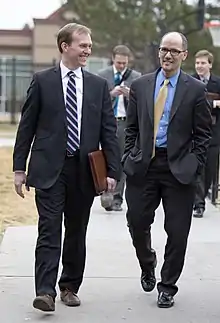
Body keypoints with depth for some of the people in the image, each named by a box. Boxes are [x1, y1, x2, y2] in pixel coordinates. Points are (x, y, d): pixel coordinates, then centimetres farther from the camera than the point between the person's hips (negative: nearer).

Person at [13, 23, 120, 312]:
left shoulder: (99, 85, 8)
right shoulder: (42, 81, 1)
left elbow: (109, 131, 6)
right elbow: (26, 126, 2)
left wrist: (112, 170, -1)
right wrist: (19, 167, -2)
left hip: (84, 169, 3)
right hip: (49, 169, -3)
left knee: (77, 232, 11)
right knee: (49, 231, -8)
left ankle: (70, 287, 24)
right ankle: (45, 291, -9)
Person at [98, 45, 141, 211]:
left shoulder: (136, 77, 6)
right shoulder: (102, 75, 5)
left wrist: (129, 94, -17)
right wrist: (112, 93, -15)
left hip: (126, 123, 1)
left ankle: (117, 199, 11)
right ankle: (106, 191, -6)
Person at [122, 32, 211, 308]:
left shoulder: (195, 89, 0)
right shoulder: (140, 85, 7)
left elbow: (202, 134, 1)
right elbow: (131, 128, 11)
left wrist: (194, 166, -6)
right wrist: (130, 158, 3)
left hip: (178, 169, -2)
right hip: (143, 166, 2)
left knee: (177, 232, 3)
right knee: (137, 223, 6)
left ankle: (167, 287, 19)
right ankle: (147, 267, 36)